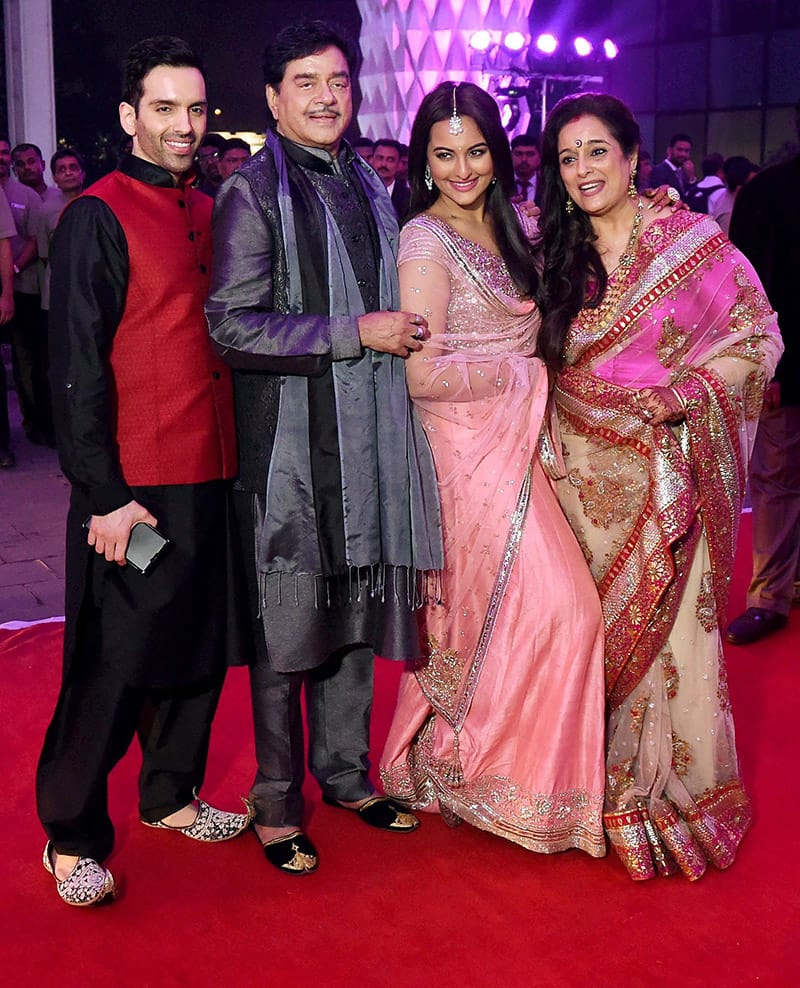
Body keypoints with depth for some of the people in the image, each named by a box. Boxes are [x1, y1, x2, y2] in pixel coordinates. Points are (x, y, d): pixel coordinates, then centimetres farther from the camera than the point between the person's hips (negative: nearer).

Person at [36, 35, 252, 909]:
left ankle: (171, 795, 35)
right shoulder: (97, 219, -8)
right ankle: (72, 838, 18)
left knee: (200, 646, 16)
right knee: (114, 664, 1)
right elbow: (78, 368, -12)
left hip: (211, 475, 7)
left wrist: (236, 459, 11)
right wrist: (105, 495, -15)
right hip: (135, 487, -7)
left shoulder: (208, 214, 13)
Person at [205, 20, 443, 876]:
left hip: (367, 438, 6)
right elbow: (233, 327, -15)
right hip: (289, 443, -6)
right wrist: (355, 334, -17)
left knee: (356, 614, 13)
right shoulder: (253, 191, -7)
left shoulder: (368, 187, 14)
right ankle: (276, 803, 18)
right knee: (286, 628, 2)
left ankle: (345, 772, 29)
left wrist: (404, 335, 8)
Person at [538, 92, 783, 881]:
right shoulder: (559, 255, 8)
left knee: (669, 630, -1)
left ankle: (675, 793, 16)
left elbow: (757, 336, -1)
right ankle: (613, 794, 21)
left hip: (669, 474, -3)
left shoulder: (693, 240, -3)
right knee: (602, 630, 6)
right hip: (587, 474, 3)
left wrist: (688, 391, -15)